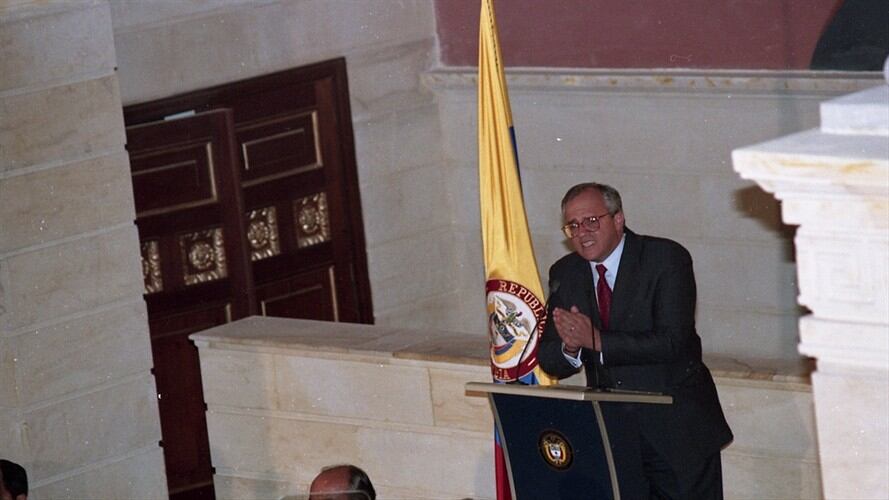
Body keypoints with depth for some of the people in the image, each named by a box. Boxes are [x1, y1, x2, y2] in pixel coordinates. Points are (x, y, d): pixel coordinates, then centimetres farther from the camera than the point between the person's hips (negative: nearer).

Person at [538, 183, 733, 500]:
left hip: (678, 429, -4)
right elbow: (548, 361, 3)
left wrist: (597, 341, -27)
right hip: (611, 433, 4)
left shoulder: (667, 258, -10)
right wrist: (570, 347, -21)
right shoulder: (564, 274, 5)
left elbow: (672, 342, -21)